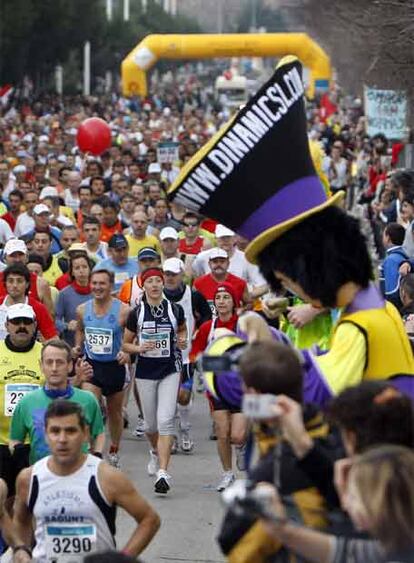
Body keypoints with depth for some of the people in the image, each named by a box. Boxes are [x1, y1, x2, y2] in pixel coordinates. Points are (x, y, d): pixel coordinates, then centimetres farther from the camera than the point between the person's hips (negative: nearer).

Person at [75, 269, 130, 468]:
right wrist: (78, 346, 2)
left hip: (115, 367, -1)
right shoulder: (82, 310, -3)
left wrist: (128, 352, -24)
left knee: (115, 412, 16)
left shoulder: (123, 310, -15)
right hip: (91, 365, 1)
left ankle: (114, 451, 38)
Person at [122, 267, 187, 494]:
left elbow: (183, 330, 19)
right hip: (145, 371, 2)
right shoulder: (136, 313, -2)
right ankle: (155, 452, 47)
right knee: (151, 423, 13)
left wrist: (182, 340, -3)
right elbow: (125, 344, 6)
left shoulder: (175, 310, -1)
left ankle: (163, 472, -17)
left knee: (166, 420, -15)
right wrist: (140, 348, -13)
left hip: (170, 369, -1)